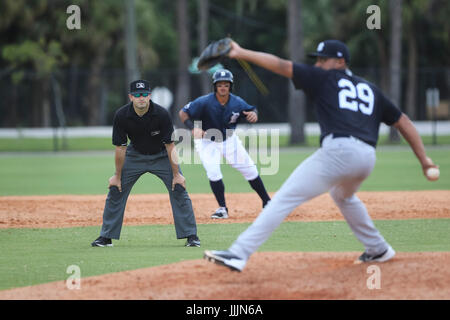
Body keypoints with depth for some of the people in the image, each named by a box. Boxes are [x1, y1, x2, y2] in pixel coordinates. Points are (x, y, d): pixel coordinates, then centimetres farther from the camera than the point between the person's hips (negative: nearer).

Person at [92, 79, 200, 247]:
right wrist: (118, 176, -9)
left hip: (161, 156, -2)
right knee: (115, 189, -4)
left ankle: (191, 235, -5)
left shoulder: (161, 114, -28)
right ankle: (106, 237, 6)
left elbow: (170, 146, -21)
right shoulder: (121, 115, -23)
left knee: (179, 189, -13)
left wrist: (176, 174, -21)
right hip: (135, 155, 2)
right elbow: (120, 148, -14)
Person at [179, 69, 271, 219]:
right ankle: (223, 209, -7)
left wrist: (253, 115, -26)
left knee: (250, 170, 3)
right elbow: (183, 112, -21)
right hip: (207, 142, -3)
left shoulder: (237, 103, -15)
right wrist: (193, 128, -38)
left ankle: (267, 202, 19)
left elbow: (251, 111, 0)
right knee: (213, 172, -21)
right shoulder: (204, 102, -25)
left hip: (229, 140, 3)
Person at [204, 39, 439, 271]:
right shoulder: (370, 90, 28)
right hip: (367, 157, 7)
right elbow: (403, 121, 27)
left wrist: (242, 53, 7)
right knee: (343, 196, 38)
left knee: (285, 198, -11)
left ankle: (239, 254, -21)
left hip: (338, 150, -7)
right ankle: (378, 249, 39)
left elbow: (282, 66, 7)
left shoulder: (325, 78, 13)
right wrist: (424, 159, 27)